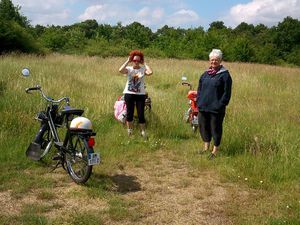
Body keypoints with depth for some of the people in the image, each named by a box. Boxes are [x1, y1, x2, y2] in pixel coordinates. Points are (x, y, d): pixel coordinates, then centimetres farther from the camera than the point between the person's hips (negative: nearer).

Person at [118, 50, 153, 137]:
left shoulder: (143, 69, 2)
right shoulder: (129, 69, 2)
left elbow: (150, 72, -18)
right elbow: (120, 70, -18)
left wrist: (144, 63, -6)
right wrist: (127, 61, -8)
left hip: (140, 94, 0)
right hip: (129, 94, 0)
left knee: (141, 114, 1)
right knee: (129, 113, 6)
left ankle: (143, 131, 14)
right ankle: (129, 131, 20)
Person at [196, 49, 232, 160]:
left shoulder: (225, 75, -6)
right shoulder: (205, 74, 12)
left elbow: (227, 93, -9)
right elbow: (199, 89, 18)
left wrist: (221, 105, -14)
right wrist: (199, 102, 8)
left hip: (216, 109, -6)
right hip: (203, 107, 6)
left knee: (216, 128, 4)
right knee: (203, 126, 14)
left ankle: (215, 150, 17)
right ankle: (206, 147, 32)